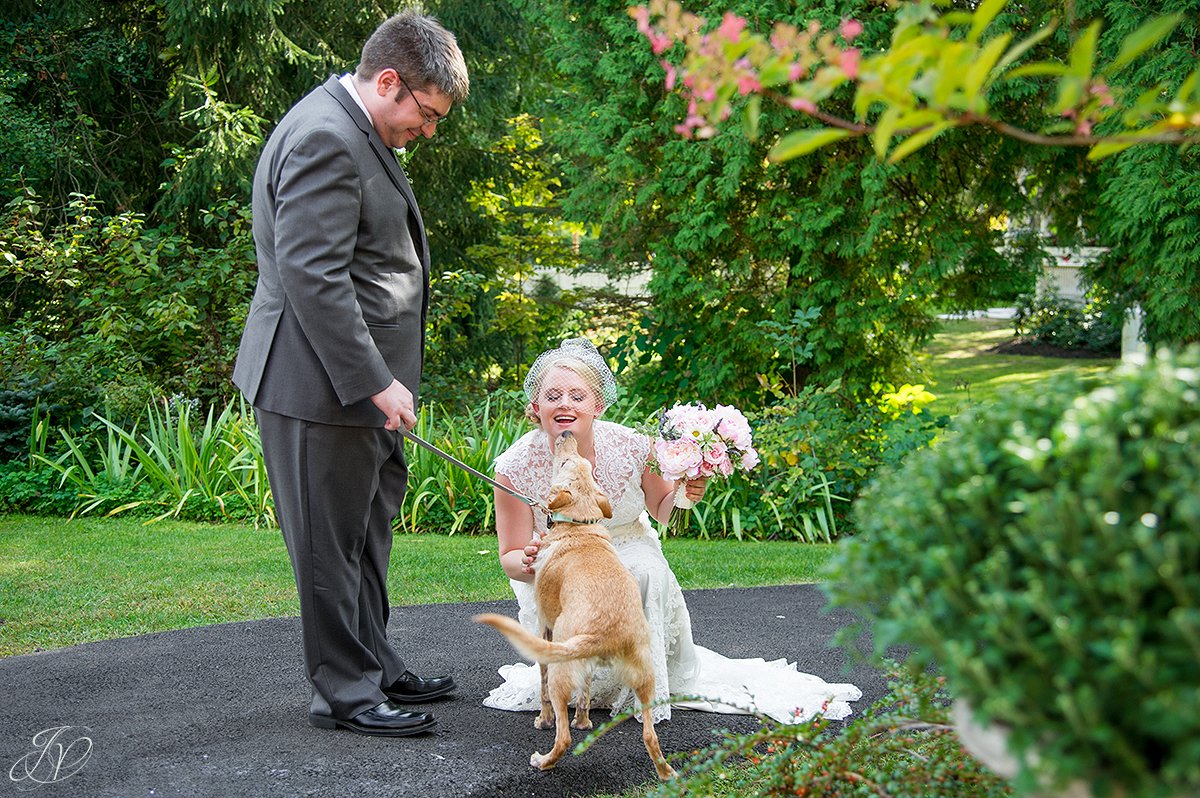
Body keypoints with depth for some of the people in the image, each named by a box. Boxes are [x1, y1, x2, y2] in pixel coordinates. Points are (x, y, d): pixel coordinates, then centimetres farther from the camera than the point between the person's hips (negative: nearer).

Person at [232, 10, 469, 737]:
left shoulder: (355, 133, 15)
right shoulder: (324, 139, -19)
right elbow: (311, 277, -26)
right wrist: (375, 381, -24)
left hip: (361, 376, 11)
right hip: (322, 383, -11)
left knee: (369, 527, 19)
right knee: (333, 541, 1)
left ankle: (375, 668, 32)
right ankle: (345, 693, 13)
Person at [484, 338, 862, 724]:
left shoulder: (631, 447, -21)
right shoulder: (516, 466, -24)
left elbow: (661, 511, -1)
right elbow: (511, 556, -14)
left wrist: (682, 495, -23)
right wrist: (528, 564, -38)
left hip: (626, 552, 2)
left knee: (646, 568, -32)